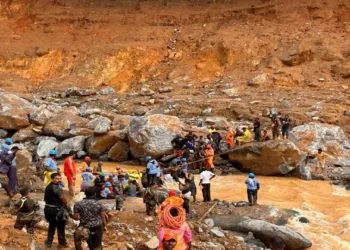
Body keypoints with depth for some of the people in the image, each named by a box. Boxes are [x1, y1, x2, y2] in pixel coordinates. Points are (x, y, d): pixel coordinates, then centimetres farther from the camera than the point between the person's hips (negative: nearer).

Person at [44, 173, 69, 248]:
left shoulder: (48, 187, 8)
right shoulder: (57, 188, -22)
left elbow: (45, 198, 16)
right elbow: (63, 199, -20)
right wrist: (66, 205, 0)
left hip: (48, 208, 9)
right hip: (56, 210, -9)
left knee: (52, 225, 22)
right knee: (60, 226, 7)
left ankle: (49, 242, 25)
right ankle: (62, 242, 18)